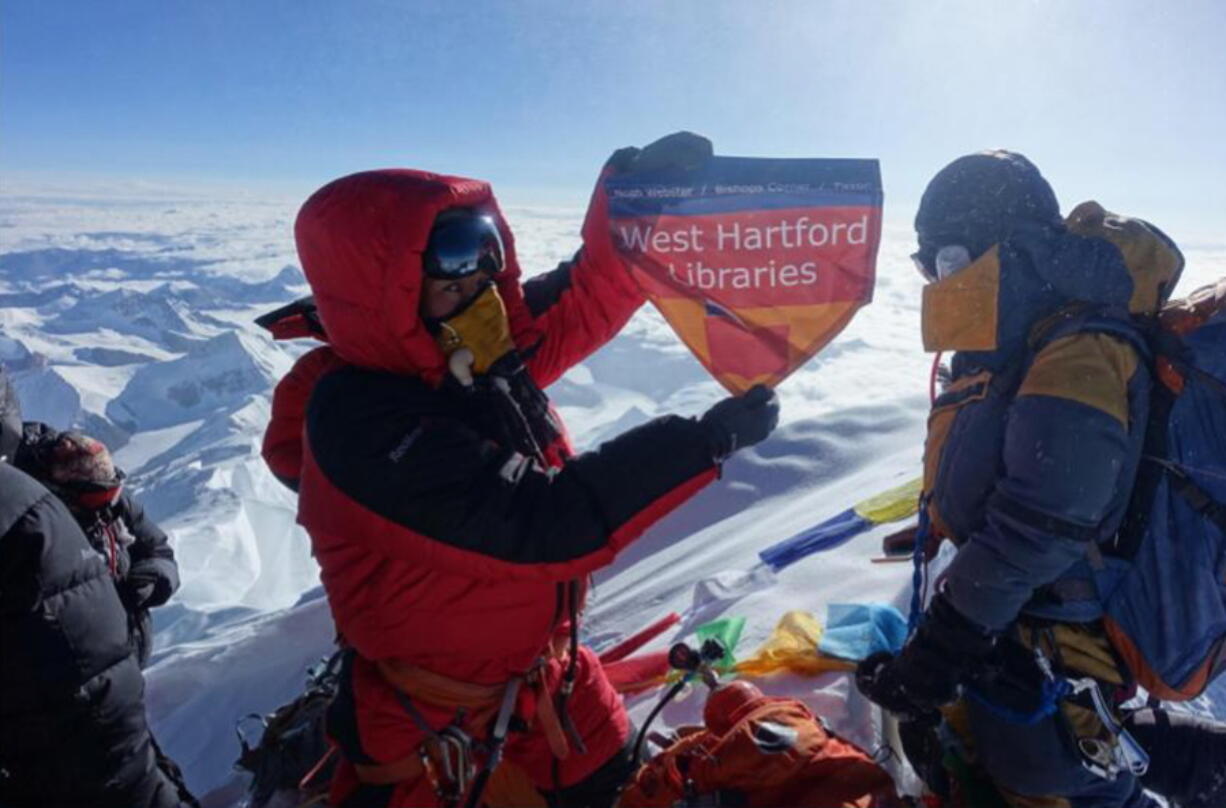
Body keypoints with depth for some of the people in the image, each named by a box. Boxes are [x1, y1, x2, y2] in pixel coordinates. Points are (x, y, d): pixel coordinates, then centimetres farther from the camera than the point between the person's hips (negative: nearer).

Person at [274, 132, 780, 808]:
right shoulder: (368, 425, -33)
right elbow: (545, 522, -36)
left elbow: (584, 297, -2)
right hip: (430, 713, -7)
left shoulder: (470, 352, -11)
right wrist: (705, 442, -33)